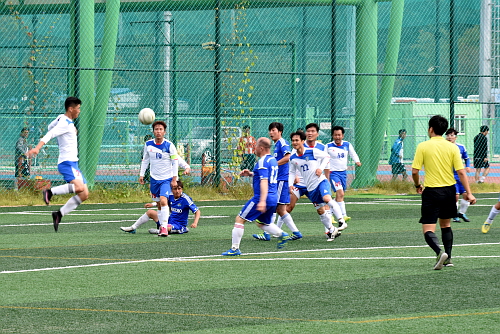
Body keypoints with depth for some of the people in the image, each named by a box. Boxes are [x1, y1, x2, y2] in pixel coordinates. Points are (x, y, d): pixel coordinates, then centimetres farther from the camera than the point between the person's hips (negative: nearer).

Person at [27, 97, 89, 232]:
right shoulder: (64, 123, -13)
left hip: (73, 163, 10)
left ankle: (59, 214, 9)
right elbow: (49, 135, -25)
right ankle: (50, 192, -20)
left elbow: (51, 126, 33)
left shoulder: (65, 120, 16)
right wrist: (37, 148, -39)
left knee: (84, 195, 6)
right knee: (79, 187, -32)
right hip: (67, 162, -10)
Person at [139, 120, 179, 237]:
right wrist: (141, 174, 8)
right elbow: (145, 160, 14)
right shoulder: (148, 144, 1)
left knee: (163, 200, -23)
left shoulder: (169, 145, -10)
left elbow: (175, 162, -4)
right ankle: (162, 225, 26)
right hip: (154, 179, 5)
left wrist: (174, 179, -8)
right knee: (159, 204, 13)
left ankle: (164, 227, -25)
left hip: (167, 179, -5)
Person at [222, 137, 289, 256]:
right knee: (262, 223, 25)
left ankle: (235, 248, -2)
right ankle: (282, 234, 4)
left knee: (240, 219, -1)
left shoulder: (262, 162, -15)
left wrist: (262, 201, -31)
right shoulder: (273, 160, 14)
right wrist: (251, 174, 20)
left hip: (260, 197, -9)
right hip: (273, 199, 9)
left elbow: (264, 182, -24)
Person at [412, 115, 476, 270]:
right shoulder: (452, 147, -1)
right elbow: (461, 172, -4)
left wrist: (418, 185, 11)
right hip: (449, 190, 4)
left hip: (431, 191, -4)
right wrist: (468, 193, -2)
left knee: (428, 230, -3)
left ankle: (439, 252, -28)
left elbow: (414, 171, -9)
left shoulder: (423, 146, -7)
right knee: (446, 225, 22)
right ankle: (448, 259, 21)